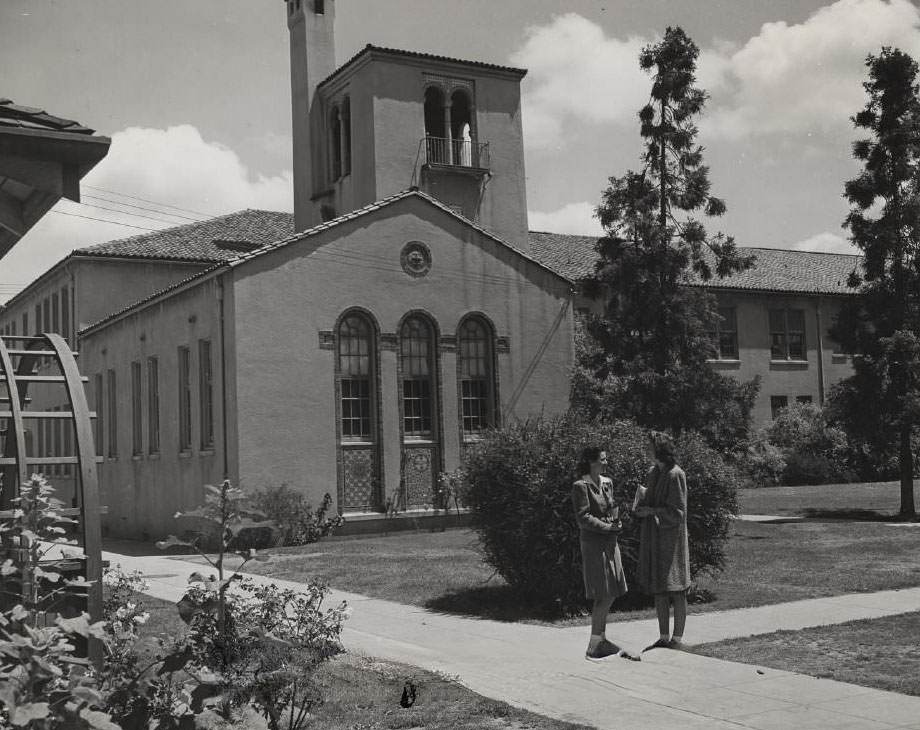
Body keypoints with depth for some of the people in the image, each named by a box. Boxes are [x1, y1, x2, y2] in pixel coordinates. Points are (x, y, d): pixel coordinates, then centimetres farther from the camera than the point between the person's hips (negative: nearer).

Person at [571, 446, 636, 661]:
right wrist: (607, 527, -16)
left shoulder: (607, 483, 13)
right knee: (604, 595, -8)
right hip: (593, 542, -8)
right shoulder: (581, 486, -11)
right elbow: (583, 518, -15)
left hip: (610, 541, 8)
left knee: (610, 594, 10)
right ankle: (594, 647, -1)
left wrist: (616, 521, 3)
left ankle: (601, 640, 22)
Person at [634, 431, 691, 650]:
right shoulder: (653, 473, 10)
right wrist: (640, 506, -3)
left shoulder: (675, 475, -14)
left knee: (676, 590, 1)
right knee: (658, 590, 11)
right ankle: (663, 637, 18)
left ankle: (677, 638, 9)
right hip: (653, 537, 8)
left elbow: (678, 511, -14)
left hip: (671, 538, -8)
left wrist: (651, 511, -17)